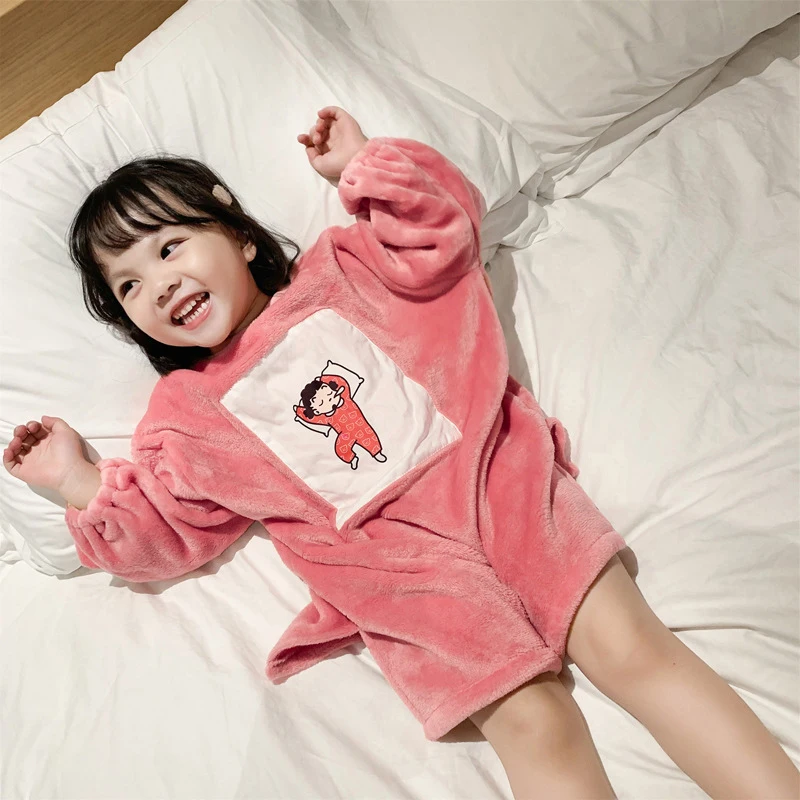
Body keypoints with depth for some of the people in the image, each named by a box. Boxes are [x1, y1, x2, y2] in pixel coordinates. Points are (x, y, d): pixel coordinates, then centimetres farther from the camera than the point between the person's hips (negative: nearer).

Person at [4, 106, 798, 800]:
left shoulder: (335, 273, 15)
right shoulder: (188, 413, 15)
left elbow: (446, 225, 15)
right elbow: (158, 530, 15)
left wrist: (364, 163, 9)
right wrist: (79, 481, 5)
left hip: (495, 476, 1)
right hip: (398, 563, -1)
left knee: (628, 645, -10)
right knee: (532, 722, -16)